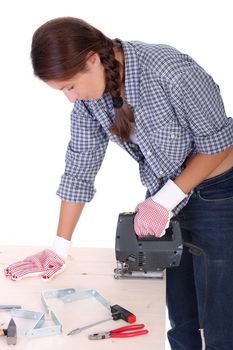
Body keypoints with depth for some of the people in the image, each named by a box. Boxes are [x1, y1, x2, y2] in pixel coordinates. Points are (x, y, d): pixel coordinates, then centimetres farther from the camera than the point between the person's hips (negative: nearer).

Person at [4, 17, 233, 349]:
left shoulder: (170, 69, -28)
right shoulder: (88, 95, -7)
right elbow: (79, 169, 0)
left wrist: (165, 200, -20)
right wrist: (59, 249, 1)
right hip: (165, 198, 6)